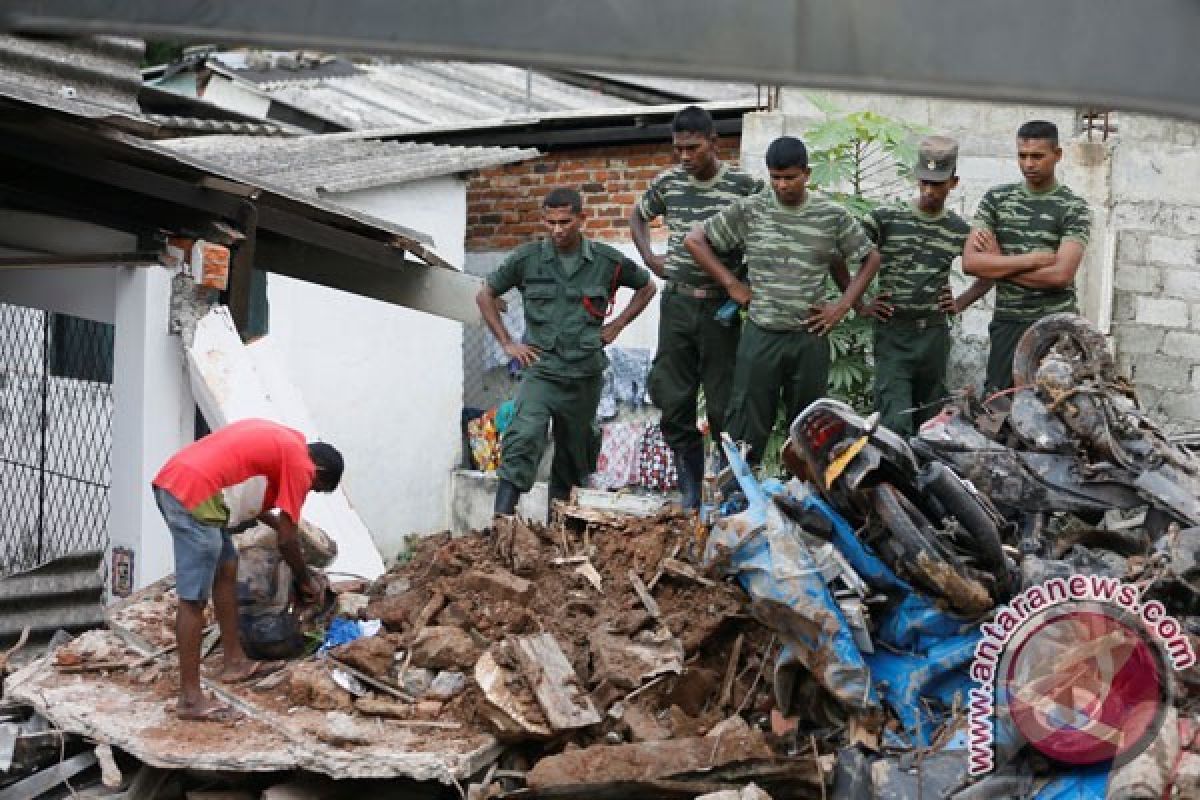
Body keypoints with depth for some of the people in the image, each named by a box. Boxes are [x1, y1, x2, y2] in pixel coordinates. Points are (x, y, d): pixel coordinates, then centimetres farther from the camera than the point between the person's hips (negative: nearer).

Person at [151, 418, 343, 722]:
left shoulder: (280, 442, 24)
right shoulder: (299, 464, -1)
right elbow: (286, 539, 1)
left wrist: (277, 522, 36)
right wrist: (306, 581, 16)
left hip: (171, 481, 10)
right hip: (193, 493, -10)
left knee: (226, 568, 21)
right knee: (194, 599, -6)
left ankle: (234, 661, 29)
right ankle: (190, 698, -4)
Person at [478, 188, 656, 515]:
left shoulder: (607, 260, 1)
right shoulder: (528, 258, -1)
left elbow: (646, 287, 19)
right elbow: (485, 295, 11)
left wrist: (617, 325, 9)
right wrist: (507, 343, 4)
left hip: (585, 374, 2)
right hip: (541, 370, -2)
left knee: (574, 454, 12)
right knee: (523, 439, -24)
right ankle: (502, 520, -29)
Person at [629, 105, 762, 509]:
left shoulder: (746, 185, -7)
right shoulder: (667, 183, 4)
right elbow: (637, 217, 24)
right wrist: (650, 258, 10)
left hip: (722, 307, -3)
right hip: (677, 303, 4)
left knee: (724, 402, 0)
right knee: (673, 400, 4)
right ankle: (690, 490, 14)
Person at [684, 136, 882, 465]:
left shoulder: (833, 215, 2)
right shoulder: (749, 210, 0)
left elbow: (870, 258, 12)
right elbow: (694, 240, 4)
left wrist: (843, 306, 3)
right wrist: (732, 285, -1)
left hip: (809, 337, 1)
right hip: (761, 335, -1)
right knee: (747, 426, -2)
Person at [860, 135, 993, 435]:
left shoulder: (960, 230, 7)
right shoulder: (885, 218, -1)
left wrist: (960, 303, 9)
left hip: (935, 334, 3)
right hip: (892, 333, -3)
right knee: (895, 426, -13)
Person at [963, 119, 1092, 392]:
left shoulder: (1074, 207, 0)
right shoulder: (996, 199, 9)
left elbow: (1061, 274, -13)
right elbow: (970, 262, -3)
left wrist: (998, 265, -5)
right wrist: (1033, 259, -10)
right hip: (1007, 324, 3)